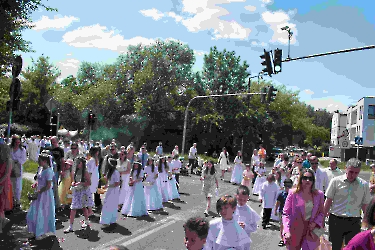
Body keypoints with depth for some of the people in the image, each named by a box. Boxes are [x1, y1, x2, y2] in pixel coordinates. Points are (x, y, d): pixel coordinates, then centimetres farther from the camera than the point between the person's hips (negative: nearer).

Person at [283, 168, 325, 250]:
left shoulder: (319, 194, 1)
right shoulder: (293, 193, -7)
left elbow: (321, 213, 12)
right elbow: (286, 213, -7)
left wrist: (315, 223, -7)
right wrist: (287, 231, -19)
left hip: (310, 231, 1)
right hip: (294, 232, -1)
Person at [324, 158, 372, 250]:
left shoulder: (364, 185, 1)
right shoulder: (336, 181, -4)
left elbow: (365, 205, 8)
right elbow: (328, 201, 2)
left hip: (354, 222, 1)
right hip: (335, 220, -1)